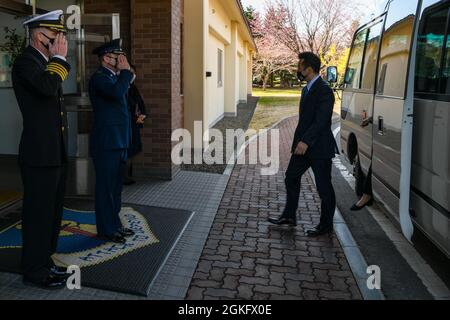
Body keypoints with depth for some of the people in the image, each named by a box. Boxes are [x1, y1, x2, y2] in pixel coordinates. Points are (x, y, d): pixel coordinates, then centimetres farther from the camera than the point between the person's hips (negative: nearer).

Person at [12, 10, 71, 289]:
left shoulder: (46, 62, 18)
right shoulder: (26, 61, -11)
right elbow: (48, 87, -31)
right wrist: (59, 58, -15)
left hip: (56, 153, 9)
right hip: (40, 154, -9)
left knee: (52, 212, 16)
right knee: (38, 214, 1)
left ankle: (45, 262, 30)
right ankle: (35, 272, 15)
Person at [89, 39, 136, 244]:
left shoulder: (114, 77, 17)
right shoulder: (99, 77, -11)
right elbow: (117, 92, -30)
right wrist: (125, 71, -19)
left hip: (119, 141, 10)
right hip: (106, 143, -9)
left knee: (116, 186, 16)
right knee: (106, 187, 0)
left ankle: (115, 224, 28)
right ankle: (106, 230, 11)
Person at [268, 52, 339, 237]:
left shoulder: (324, 90, -16)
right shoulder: (307, 89, 13)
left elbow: (321, 120, -24)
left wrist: (306, 141, -31)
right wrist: (298, 141, 16)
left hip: (319, 148, -9)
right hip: (304, 146, 9)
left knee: (324, 187, 3)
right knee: (291, 178, 14)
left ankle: (326, 225, 17)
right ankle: (289, 217, 27)